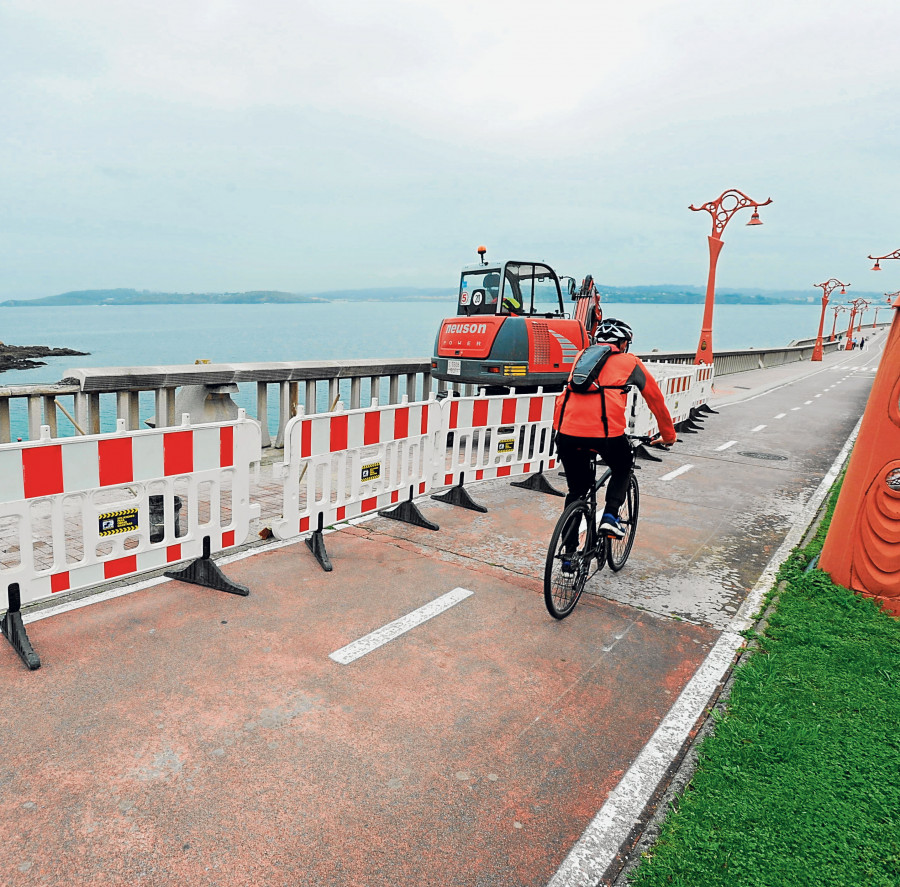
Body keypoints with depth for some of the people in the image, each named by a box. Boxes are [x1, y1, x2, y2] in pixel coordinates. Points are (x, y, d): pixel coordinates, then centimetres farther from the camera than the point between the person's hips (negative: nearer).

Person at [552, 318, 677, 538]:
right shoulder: (630, 362, 18)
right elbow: (656, 400, 27)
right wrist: (669, 436, 40)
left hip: (566, 433, 3)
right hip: (605, 434, -3)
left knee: (576, 490, 21)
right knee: (622, 469, 29)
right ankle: (610, 516, 11)